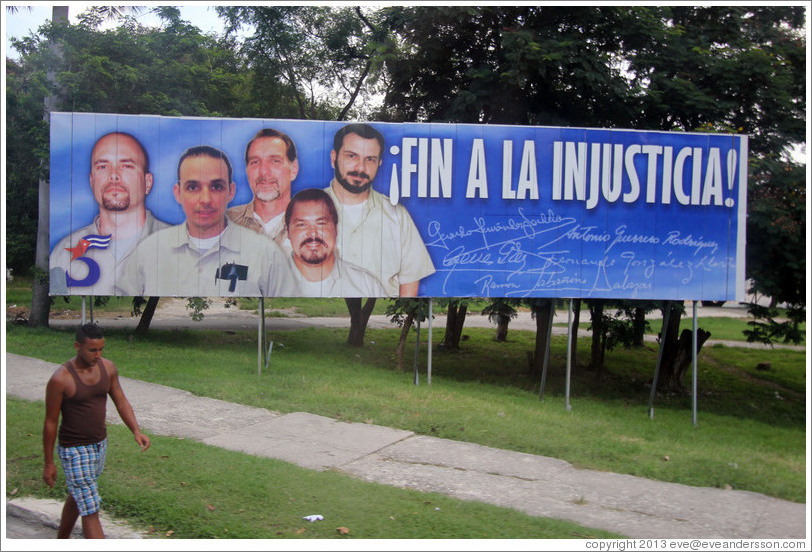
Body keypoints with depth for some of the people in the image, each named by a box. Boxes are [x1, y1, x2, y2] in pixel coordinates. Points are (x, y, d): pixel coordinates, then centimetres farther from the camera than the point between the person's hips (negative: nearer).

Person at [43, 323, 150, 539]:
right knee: (91, 511, -7)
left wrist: (136, 431, -13)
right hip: (74, 451, -7)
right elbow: (50, 422, -13)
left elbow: (121, 401, 3)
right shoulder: (60, 379, -21)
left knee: (77, 498, 25)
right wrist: (49, 463, -7)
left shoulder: (108, 368, -4)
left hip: (99, 445, 7)